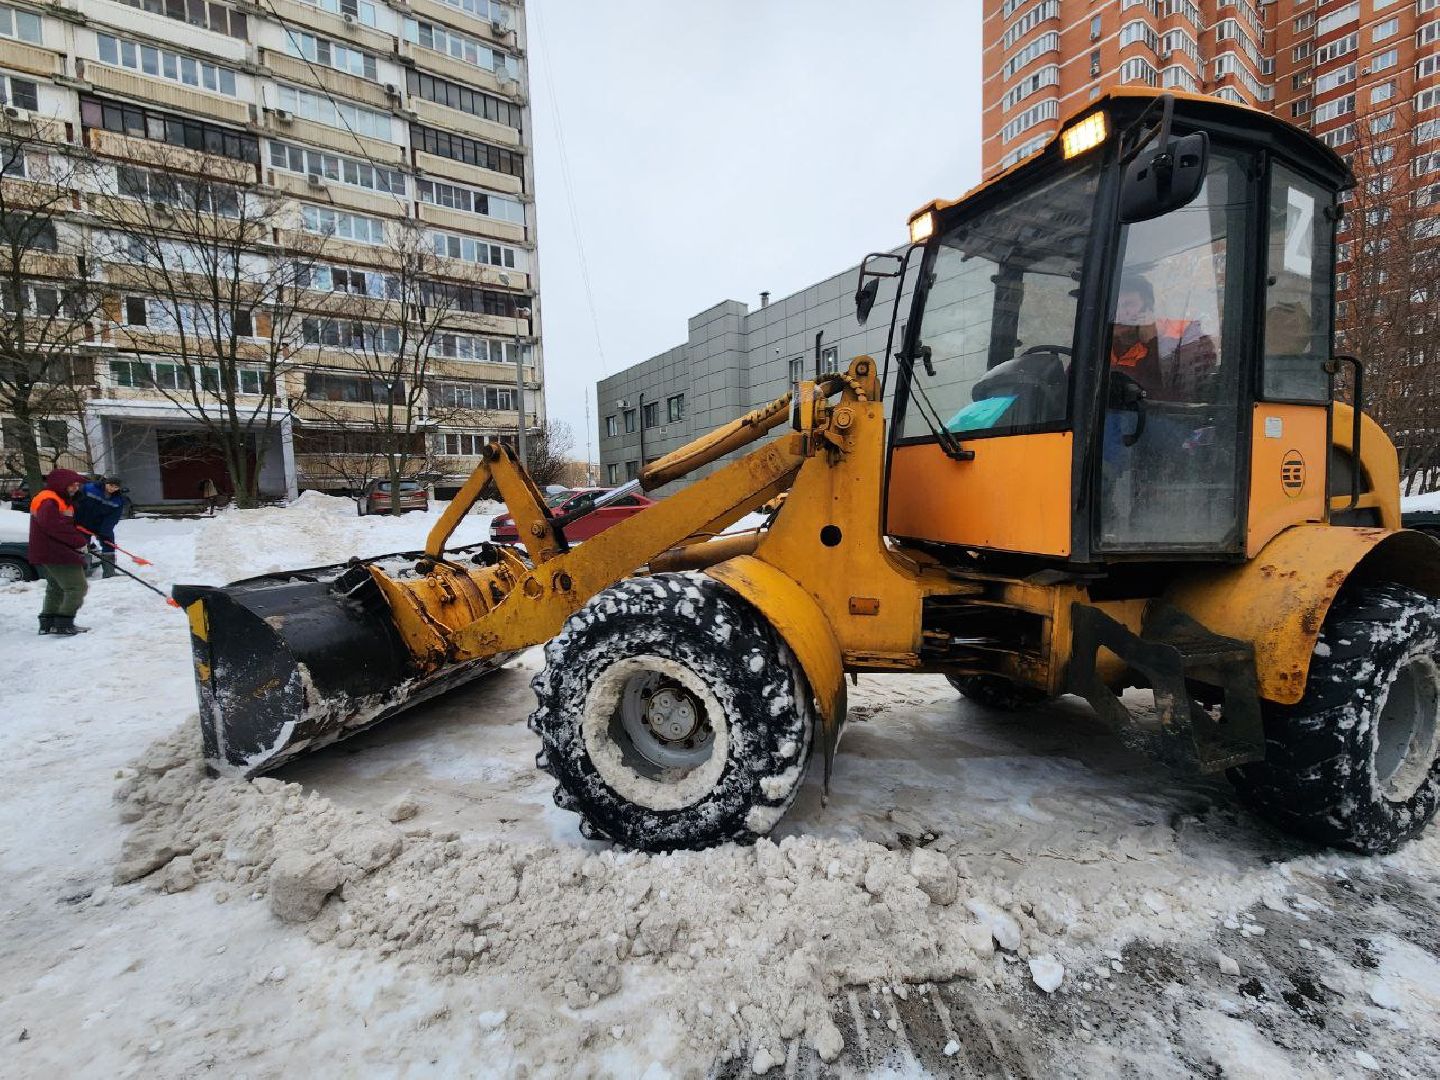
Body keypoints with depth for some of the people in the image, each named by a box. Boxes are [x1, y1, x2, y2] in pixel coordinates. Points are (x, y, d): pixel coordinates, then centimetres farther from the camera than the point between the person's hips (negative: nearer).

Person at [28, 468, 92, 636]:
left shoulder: (62, 500, 16)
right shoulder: (48, 502, -17)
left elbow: (69, 525, 20)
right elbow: (55, 527, -28)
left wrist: (80, 540, 5)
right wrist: (80, 541, -21)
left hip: (48, 553, 11)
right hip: (55, 554, -11)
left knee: (56, 588, 21)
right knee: (77, 587, -9)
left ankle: (47, 623, 28)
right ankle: (64, 624, -7)